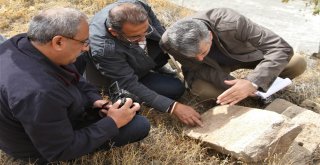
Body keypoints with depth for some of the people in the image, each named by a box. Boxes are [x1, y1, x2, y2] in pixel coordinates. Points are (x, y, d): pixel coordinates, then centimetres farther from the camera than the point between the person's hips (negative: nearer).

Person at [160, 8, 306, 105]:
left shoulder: (231, 23, -39)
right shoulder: (169, 42, -33)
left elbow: (282, 48, -36)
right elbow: (197, 67, -19)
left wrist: (252, 82, -51)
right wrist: (230, 83, -35)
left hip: (245, 53, -1)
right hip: (213, 67, 1)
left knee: (298, 63, -20)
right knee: (200, 88, -33)